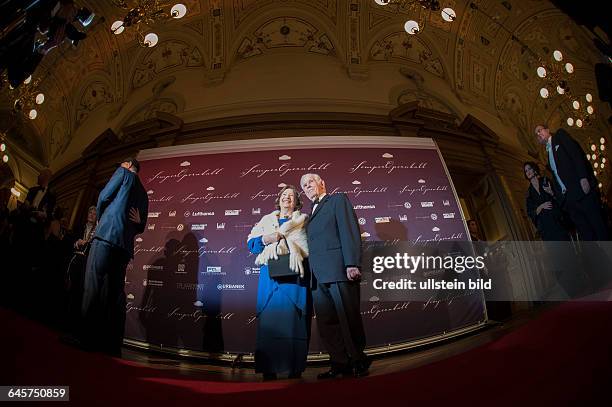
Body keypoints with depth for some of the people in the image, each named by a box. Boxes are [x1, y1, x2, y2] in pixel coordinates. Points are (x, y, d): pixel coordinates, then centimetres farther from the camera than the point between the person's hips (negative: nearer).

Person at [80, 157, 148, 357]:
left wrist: (100, 217, 17)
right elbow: (140, 227, 27)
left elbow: (104, 196, 1)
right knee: (115, 293, 3)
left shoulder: (123, 172, 11)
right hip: (125, 245, 7)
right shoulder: (143, 193, 30)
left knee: (93, 287, -12)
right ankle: (112, 348, 1)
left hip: (107, 234, -7)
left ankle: (89, 342, -19)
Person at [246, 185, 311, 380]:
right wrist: (266, 239, -7)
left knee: (293, 318, -6)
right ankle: (269, 368, 2)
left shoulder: (303, 221, 14)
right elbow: (252, 243, 13)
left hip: (294, 275, -2)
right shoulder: (266, 220, 21)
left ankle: (295, 368, 1)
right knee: (269, 316, -4)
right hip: (271, 275, 2)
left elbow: (311, 245, 2)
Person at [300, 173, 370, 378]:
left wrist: (352, 264, -16)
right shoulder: (312, 214, 27)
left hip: (338, 269, -7)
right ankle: (340, 363, 15)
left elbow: (350, 230, -6)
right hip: (318, 276, 7)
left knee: (349, 320, -1)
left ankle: (358, 362, 14)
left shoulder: (338, 199, 7)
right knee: (325, 322, 5)